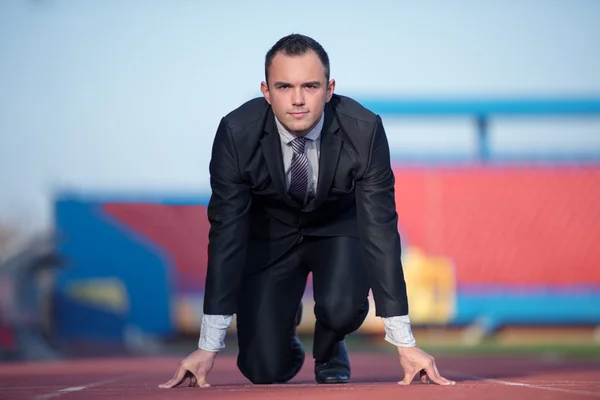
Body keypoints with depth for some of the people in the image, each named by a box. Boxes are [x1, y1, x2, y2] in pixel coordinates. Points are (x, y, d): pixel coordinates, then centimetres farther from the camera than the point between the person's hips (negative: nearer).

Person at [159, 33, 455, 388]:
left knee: (342, 307, -31)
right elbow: (226, 231, -26)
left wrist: (405, 343, -31)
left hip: (340, 229, 0)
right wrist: (209, 348, -29)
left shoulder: (364, 130, -29)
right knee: (264, 370, -13)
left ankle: (330, 358, 5)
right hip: (270, 235, 0)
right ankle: (284, 342, 25)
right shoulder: (237, 133, -28)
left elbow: (380, 227, -27)